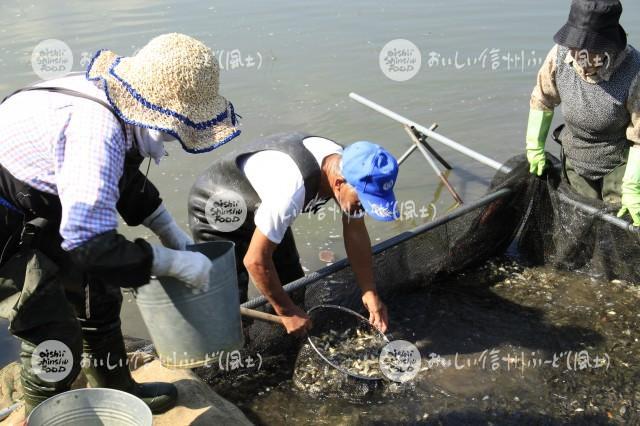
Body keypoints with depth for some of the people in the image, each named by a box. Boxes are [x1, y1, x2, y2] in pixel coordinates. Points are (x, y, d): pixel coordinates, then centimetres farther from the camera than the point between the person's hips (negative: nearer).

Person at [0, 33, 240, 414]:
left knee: (98, 294, 18)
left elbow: (125, 177, 14)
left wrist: (172, 233, 12)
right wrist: (177, 263, -24)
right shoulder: (97, 128, -34)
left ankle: (117, 391, 39)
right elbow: (90, 246, -34)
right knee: (56, 338, -4)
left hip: (39, 220, 9)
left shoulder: (114, 100, -6)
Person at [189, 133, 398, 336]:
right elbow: (255, 260, -33)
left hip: (259, 206, 7)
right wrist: (286, 311, -21)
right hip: (216, 211, -7)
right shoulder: (292, 190, -43)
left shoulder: (347, 167, -20)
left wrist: (370, 293, -11)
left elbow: (356, 233, -7)